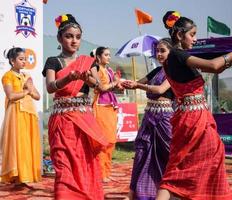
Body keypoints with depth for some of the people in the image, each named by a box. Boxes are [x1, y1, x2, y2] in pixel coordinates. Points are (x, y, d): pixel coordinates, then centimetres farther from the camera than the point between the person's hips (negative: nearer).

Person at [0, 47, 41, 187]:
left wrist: (31, 90, -2)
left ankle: (24, 176, 4)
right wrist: (26, 91, -2)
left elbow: (38, 96, 17)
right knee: (17, 144, -10)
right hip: (16, 113, -6)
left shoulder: (27, 77, 20)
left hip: (29, 113, 7)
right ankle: (17, 178, -8)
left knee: (28, 144, 1)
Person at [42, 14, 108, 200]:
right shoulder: (53, 62, 4)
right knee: (64, 165, -9)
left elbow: (97, 83, -7)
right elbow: (50, 87, -13)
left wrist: (87, 78, -29)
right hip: (62, 119, -2)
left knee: (86, 164, 4)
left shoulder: (87, 61, 10)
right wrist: (69, 78, -32)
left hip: (85, 118, 2)